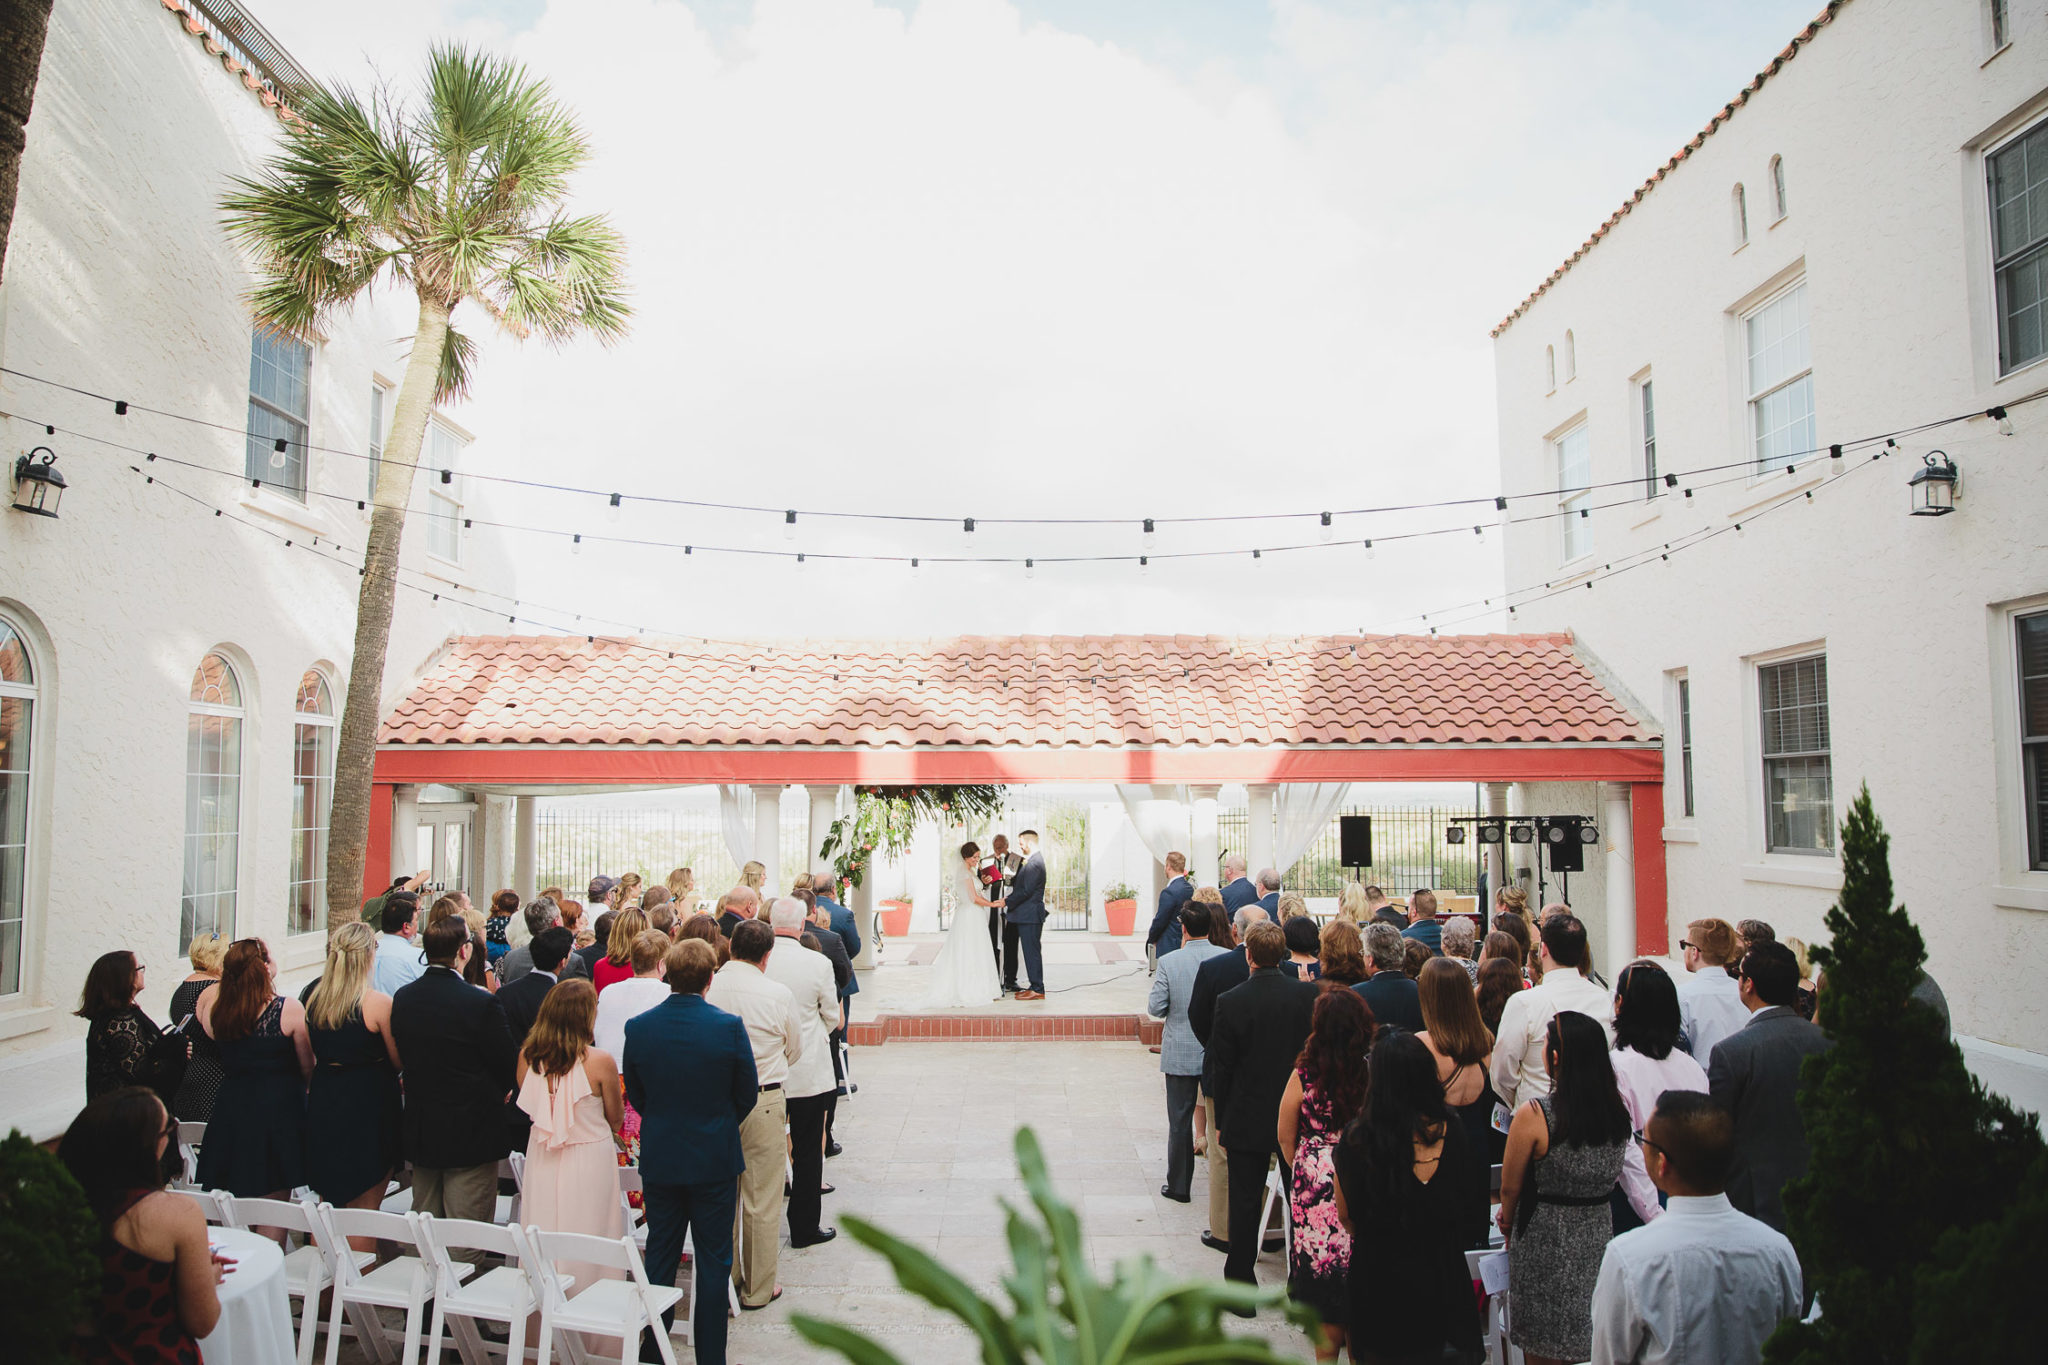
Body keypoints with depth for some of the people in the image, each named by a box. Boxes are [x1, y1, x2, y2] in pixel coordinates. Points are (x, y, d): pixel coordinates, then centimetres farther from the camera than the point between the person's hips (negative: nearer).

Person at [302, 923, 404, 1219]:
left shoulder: (313, 1001, 2)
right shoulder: (378, 1003, -16)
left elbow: (310, 1062, 12)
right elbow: (399, 1061, -10)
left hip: (322, 1107, 6)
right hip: (369, 1108, -6)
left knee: (326, 1205, 19)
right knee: (363, 1209, 5)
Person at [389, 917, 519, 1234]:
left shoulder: (402, 998, -3)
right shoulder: (482, 1003, -21)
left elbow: (403, 1056, 7)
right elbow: (509, 1066, -12)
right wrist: (500, 1090, 10)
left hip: (420, 1132, 6)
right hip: (472, 1135, -6)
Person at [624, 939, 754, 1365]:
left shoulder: (638, 1027, -10)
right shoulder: (729, 1026, -17)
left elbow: (634, 1093, 3)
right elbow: (747, 1094, -5)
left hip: (659, 1158, 3)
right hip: (715, 1158, -3)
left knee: (660, 1255, 17)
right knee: (714, 1262, 9)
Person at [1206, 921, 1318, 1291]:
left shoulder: (1230, 1001, -15)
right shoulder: (1307, 994, -9)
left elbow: (1223, 1067, -8)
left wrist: (1220, 1120, 3)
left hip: (1246, 1118, -2)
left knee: (1244, 1201, 8)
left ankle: (1240, 1284, 16)